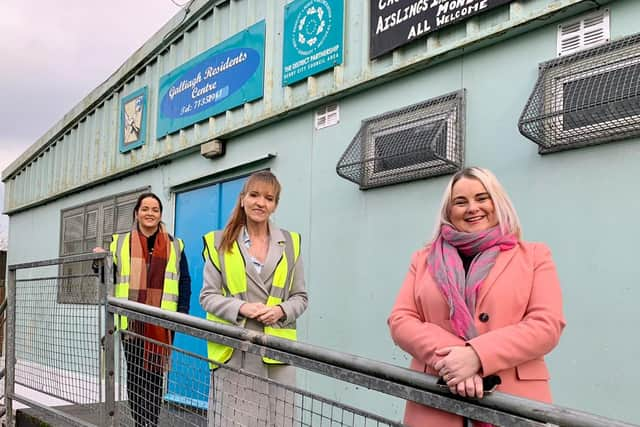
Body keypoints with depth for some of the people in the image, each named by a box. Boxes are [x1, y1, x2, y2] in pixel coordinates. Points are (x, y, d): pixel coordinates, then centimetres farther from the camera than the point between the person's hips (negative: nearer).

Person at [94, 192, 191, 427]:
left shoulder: (175, 246, 10)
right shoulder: (120, 243, 11)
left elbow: (184, 282, 7)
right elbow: (109, 278, 9)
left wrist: (182, 314, -2)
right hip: (131, 320, 1)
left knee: (156, 373, 1)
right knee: (134, 373, 5)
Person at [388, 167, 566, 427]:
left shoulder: (534, 256, 7)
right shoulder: (424, 259, 12)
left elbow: (546, 325, -4)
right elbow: (400, 320, 3)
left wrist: (476, 356, -17)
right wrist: (448, 359, -15)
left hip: (513, 403, -1)